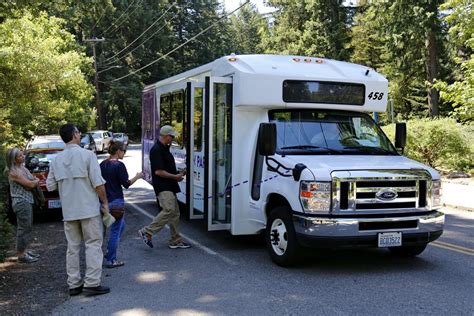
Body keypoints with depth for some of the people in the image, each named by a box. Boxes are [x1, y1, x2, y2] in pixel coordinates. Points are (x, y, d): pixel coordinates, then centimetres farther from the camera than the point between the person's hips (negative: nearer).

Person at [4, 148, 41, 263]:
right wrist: (37, 181, 2)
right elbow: (30, 185, -18)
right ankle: (21, 255, 0)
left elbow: (32, 179, 17)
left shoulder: (22, 168, 12)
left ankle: (25, 250, 26)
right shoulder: (14, 172, -17)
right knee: (24, 228, -6)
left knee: (28, 227, 16)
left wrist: (34, 181, -5)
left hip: (27, 201, 10)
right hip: (21, 203, -10)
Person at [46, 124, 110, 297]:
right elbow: (98, 183, -13)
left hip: (68, 210, 5)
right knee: (93, 244, 2)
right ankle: (92, 283, 0)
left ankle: (74, 284, 16)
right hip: (89, 208, -5)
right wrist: (105, 202, -2)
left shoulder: (56, 159, 5)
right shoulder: (87, 154, -10)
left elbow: (50, 185, 8)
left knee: (72, 246, 12)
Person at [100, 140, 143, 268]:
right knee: (115, 230, 1)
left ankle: (110, 252, 24)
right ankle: (110, 260, 5)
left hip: (105, 200, 8)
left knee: (121, 224, 24)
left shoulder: (102, 164, 7)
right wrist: (137, 176, 1)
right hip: (116, 201, -8)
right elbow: (126, 184, -12)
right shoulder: (119, 165, -15)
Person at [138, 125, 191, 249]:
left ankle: (175, 240, 16)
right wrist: (175, 177, -11)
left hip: (169, 187, 10)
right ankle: (147, 232, -10)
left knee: (175, 212, 10)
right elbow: (158, 171, -20)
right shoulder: (156, 150, -15)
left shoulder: (164, 149, 17)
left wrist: (177, 173, 13)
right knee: (169, 210, -20)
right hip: (163, 187, -10)